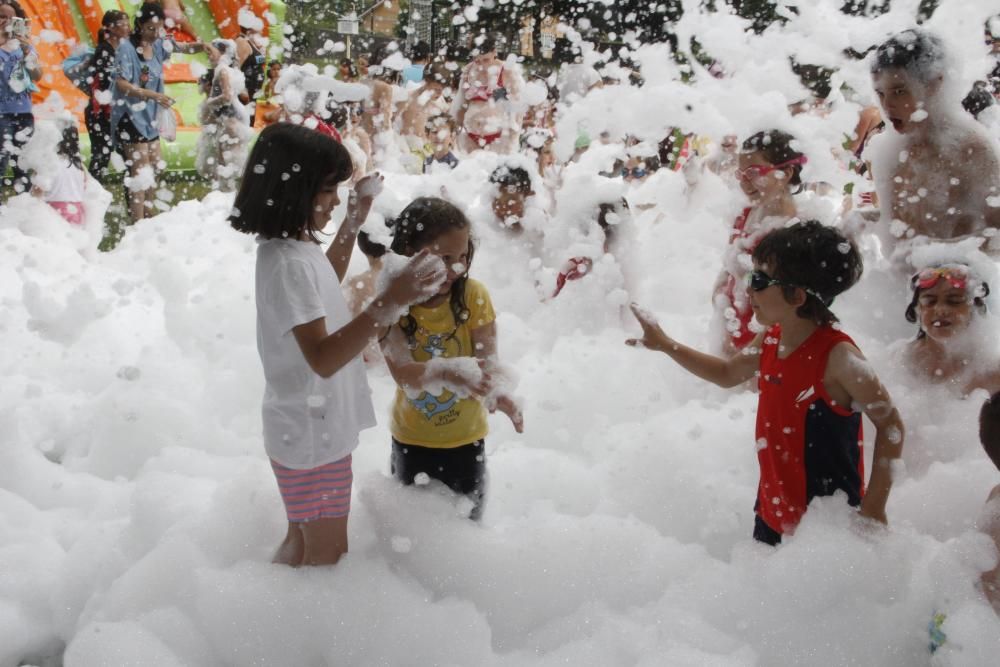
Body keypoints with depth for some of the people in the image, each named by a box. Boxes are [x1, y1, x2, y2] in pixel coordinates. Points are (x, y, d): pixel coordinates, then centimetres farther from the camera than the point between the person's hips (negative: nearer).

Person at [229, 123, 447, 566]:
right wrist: (391, 302, -42)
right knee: (325, 556, 6)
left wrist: (354, 221, 18)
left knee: (305, 542, 24)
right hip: (312, 436, -10)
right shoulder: (287, 263, -26)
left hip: (315, 427, 10)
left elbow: (322, 287, 26)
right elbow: (322, 358, -34)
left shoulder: (295, 246, 3)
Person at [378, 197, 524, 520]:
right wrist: (447, 370, -51)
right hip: (412, 438, 0)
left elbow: (487, 356, -20)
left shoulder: (473, 294, -14)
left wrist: (495, 389, -44)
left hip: (465, 436, 0)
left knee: (467, 519, 15)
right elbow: (403, 371, -30)